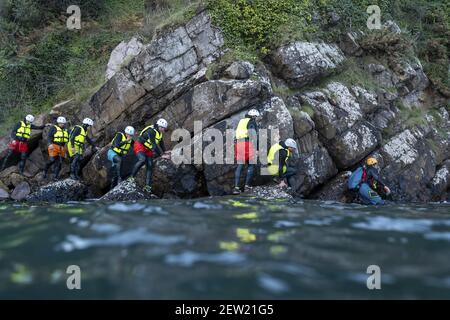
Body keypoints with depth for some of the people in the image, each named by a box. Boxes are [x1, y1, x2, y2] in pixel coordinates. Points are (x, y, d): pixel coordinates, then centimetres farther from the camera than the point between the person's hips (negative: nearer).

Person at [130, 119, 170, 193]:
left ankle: (147, 186, -4)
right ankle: (132, 176, -22)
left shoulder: (159, 133, 1)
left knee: (150, 166, -4)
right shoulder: (151, 131, -27)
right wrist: (161, 154, -34)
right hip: (140, 146, -8)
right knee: (142, 159, -35)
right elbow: (154, 145, -32)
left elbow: (161, 143, 15)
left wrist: (164, 152, 5)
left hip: (148, 150, 8)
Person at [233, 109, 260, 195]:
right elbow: (254, 135, -9)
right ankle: (247, 186, 1)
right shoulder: (252, 122, 2)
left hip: (239, 143, 6)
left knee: (239, 166, 4)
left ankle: (236, 187, -5)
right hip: (248, 143, -6)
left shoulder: (241, 122, 23)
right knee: (251, 165, 6)